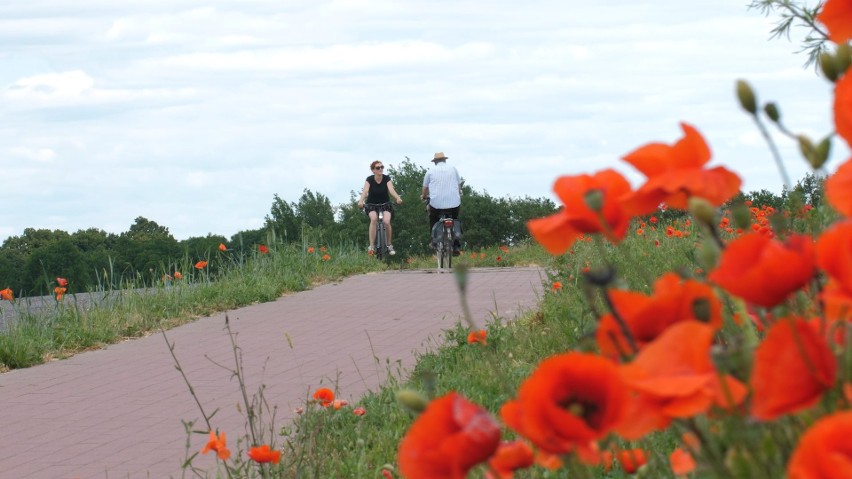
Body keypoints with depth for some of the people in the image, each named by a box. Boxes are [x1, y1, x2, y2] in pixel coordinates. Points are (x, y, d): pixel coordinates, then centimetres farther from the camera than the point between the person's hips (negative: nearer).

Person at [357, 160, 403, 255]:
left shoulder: (387, 179, -11)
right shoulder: (369, 179, -12)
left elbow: (391, 190, -26)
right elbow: (365, 191, -27)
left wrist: (398, 198, -47)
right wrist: (361, 201, -48)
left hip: (385, 204, 1)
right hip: (372, 205, -1)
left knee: (386, 221, -27)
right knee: (373, 218, -33)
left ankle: (389, 245, -2)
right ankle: (371, 246, -30)